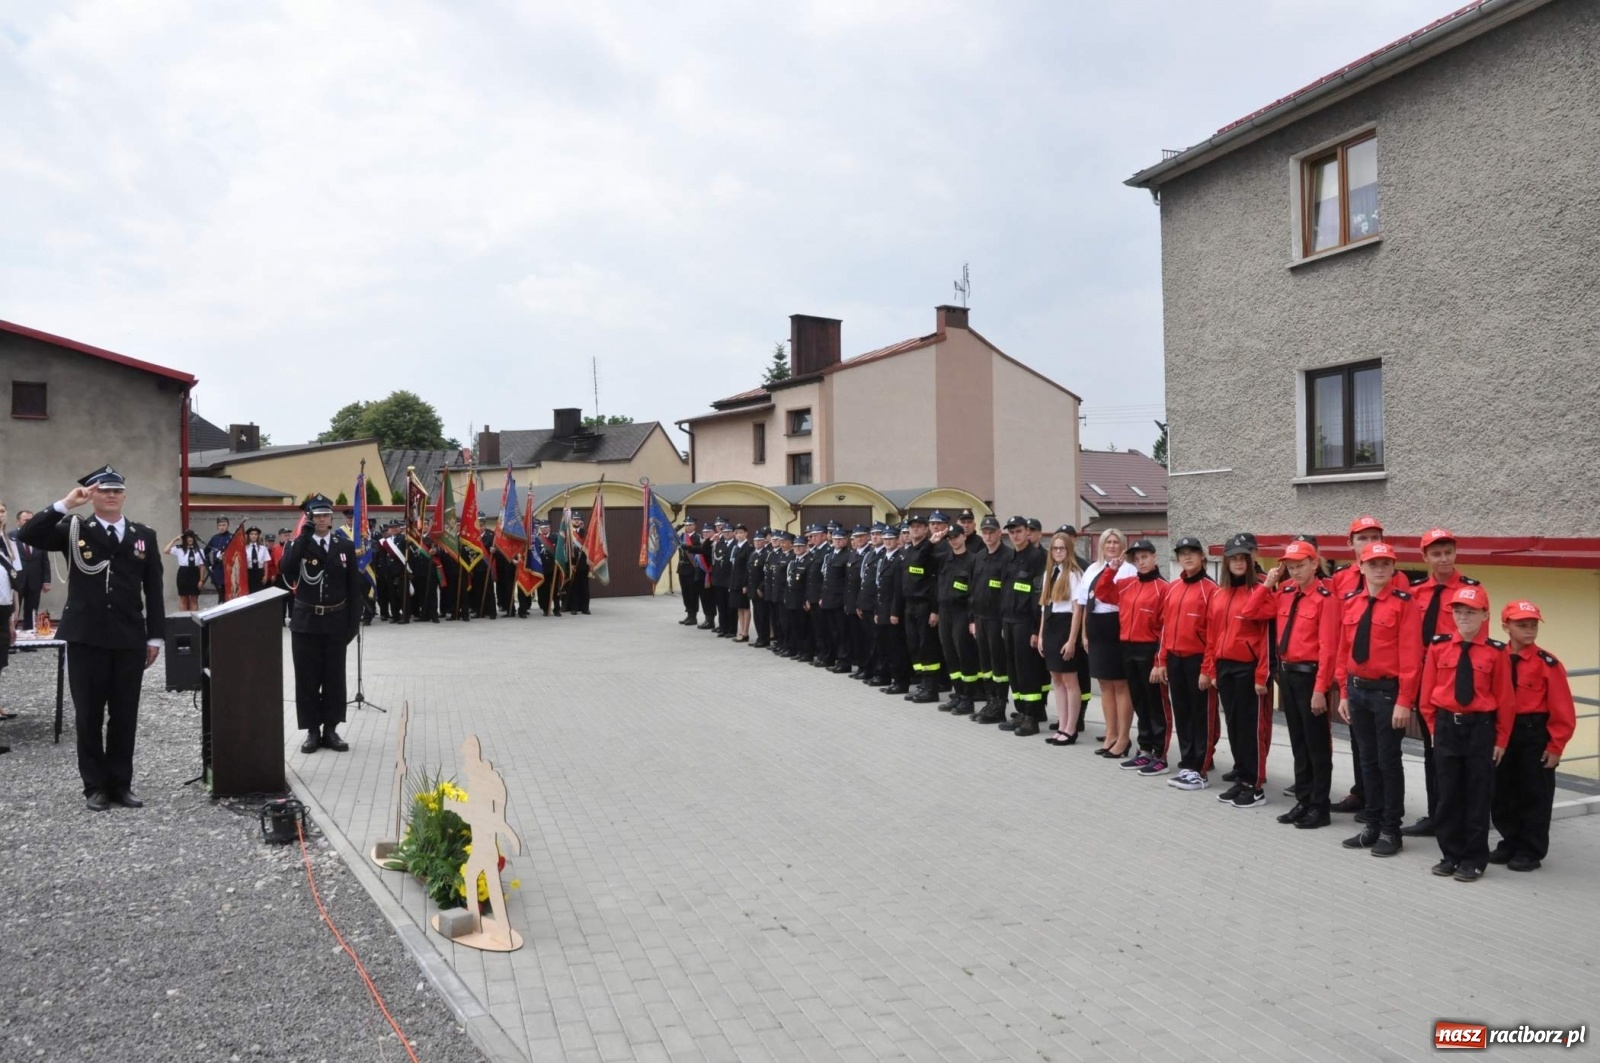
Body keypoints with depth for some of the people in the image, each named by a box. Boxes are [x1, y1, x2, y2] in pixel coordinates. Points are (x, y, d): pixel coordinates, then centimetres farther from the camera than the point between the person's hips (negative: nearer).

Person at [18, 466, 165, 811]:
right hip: (86, 639, -1)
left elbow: (154, 590, 7)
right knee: (89, 716, 6)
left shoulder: (144, 536, 8)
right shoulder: (74, 530, 4)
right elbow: (27, 536, -13)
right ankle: (95, 785, 16)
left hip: (129, 640, 1)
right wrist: (65, 504, -16)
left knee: (125, 715, 7)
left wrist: (155, 637, 4)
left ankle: (121, 783, 18)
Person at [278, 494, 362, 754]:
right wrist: (304, 537, -22)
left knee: (334, 677, 6)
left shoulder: (345, 546, 4)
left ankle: (330, 729, 16)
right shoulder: (298, 545, 1)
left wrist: (354, 621, -2)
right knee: (307, 678, 4)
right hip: (306, 621, -1)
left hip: (335, 622, 1)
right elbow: (287, 571, -21)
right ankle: (312, 731, 13)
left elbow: (354, 586, 4)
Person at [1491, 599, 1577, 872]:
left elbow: (1562, 710, -9)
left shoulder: (1547, 664, -9)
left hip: (1535, 734, -4)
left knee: (1534, 795, 5)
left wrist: (1555, 746, -10)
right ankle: (1510, 844, 27)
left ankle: (1530, 852, 17)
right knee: (1502, 793, 12)